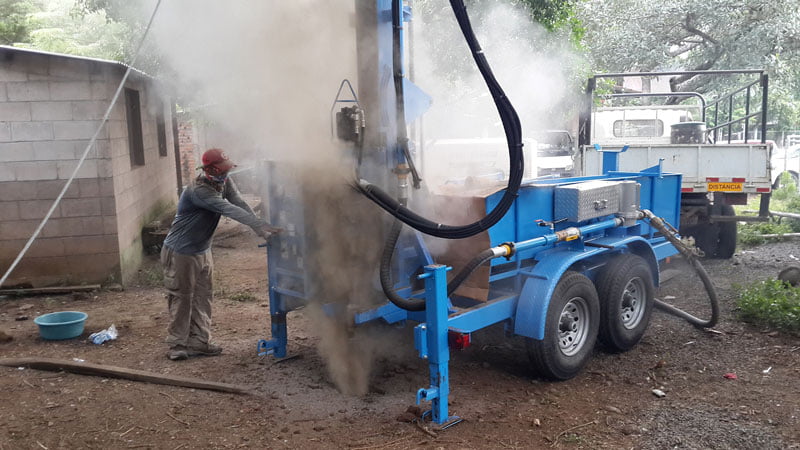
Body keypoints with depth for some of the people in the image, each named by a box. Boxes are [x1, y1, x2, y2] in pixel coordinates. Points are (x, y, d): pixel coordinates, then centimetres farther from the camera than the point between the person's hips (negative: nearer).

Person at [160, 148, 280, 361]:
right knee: (182, 298, 2)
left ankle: (199, 342, 20)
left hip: (203, 251, 8)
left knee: (202, 297, 11)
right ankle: (177, 345, 13)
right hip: (181, 253, -8)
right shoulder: (199, 191, -29)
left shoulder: (225, 183, -4)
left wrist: (260, 226, -31)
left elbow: (239, 203, -16)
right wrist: (259, 225, -44)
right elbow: (229, 209, -38)